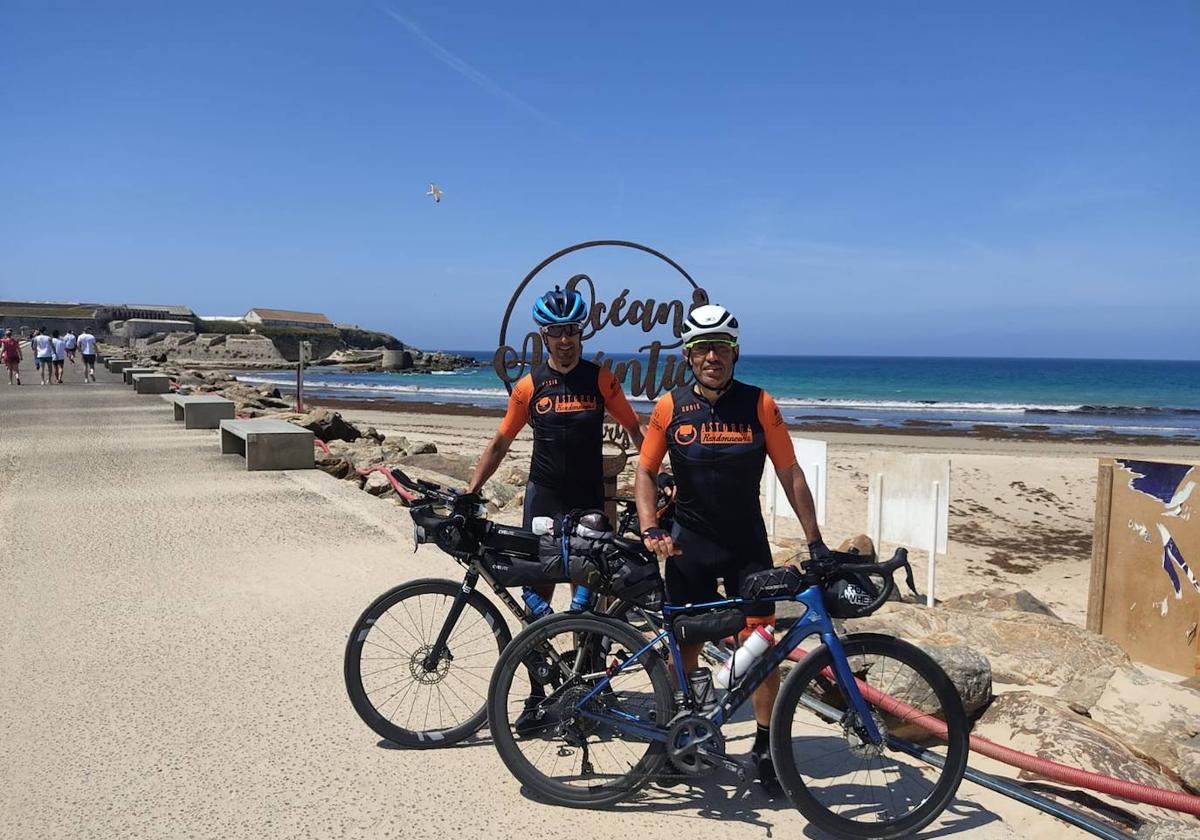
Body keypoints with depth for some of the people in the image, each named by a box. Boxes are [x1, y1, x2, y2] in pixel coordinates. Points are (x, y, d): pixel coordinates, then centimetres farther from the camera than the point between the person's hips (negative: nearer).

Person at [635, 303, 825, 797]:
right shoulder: (671, 408, -4)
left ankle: (765, 746, 17)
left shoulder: (759, 404, -6)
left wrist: (815, 541, -6)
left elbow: (790, 474, -3)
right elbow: (645, 473, 1)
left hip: (747, 544, 0)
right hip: (689, 545, 1)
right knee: (685, 645, 8)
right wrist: (651, 530, -14)